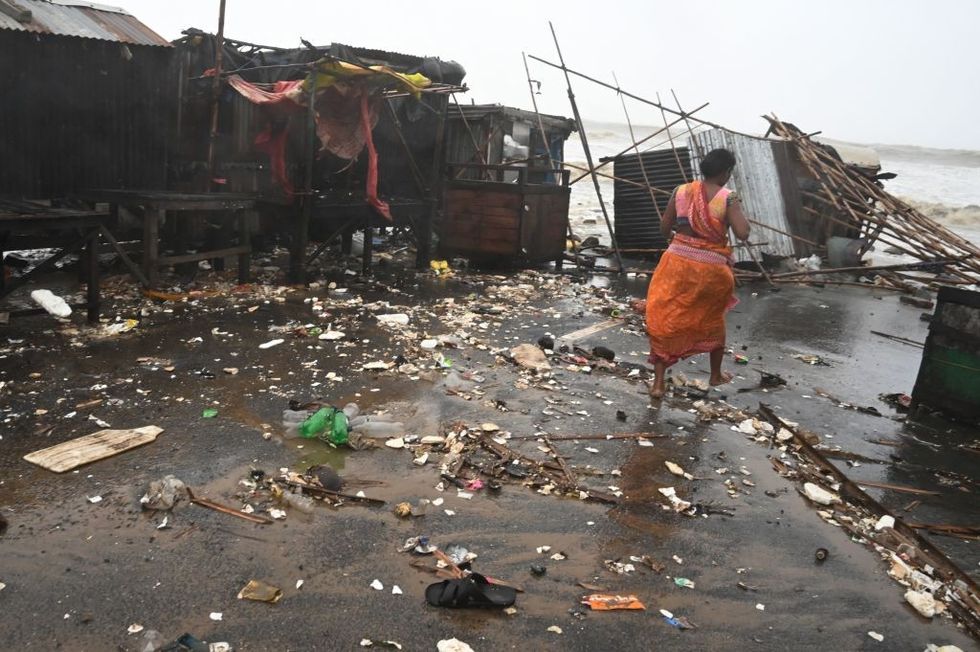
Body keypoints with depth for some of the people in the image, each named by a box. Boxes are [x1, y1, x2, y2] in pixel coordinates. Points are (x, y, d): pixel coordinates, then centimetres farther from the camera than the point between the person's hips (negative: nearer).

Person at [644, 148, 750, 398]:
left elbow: (664, 228, 3)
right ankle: (716, 374, 38)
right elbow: (743, 233, -16)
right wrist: (737, 209, 1)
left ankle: (659, 382, 4)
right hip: (712, 268, -1)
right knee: (713, 319, 23)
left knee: (664, 320, 9)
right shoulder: (727, 198, -10)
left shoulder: (681, 191, -2)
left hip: (678, 262, 1)